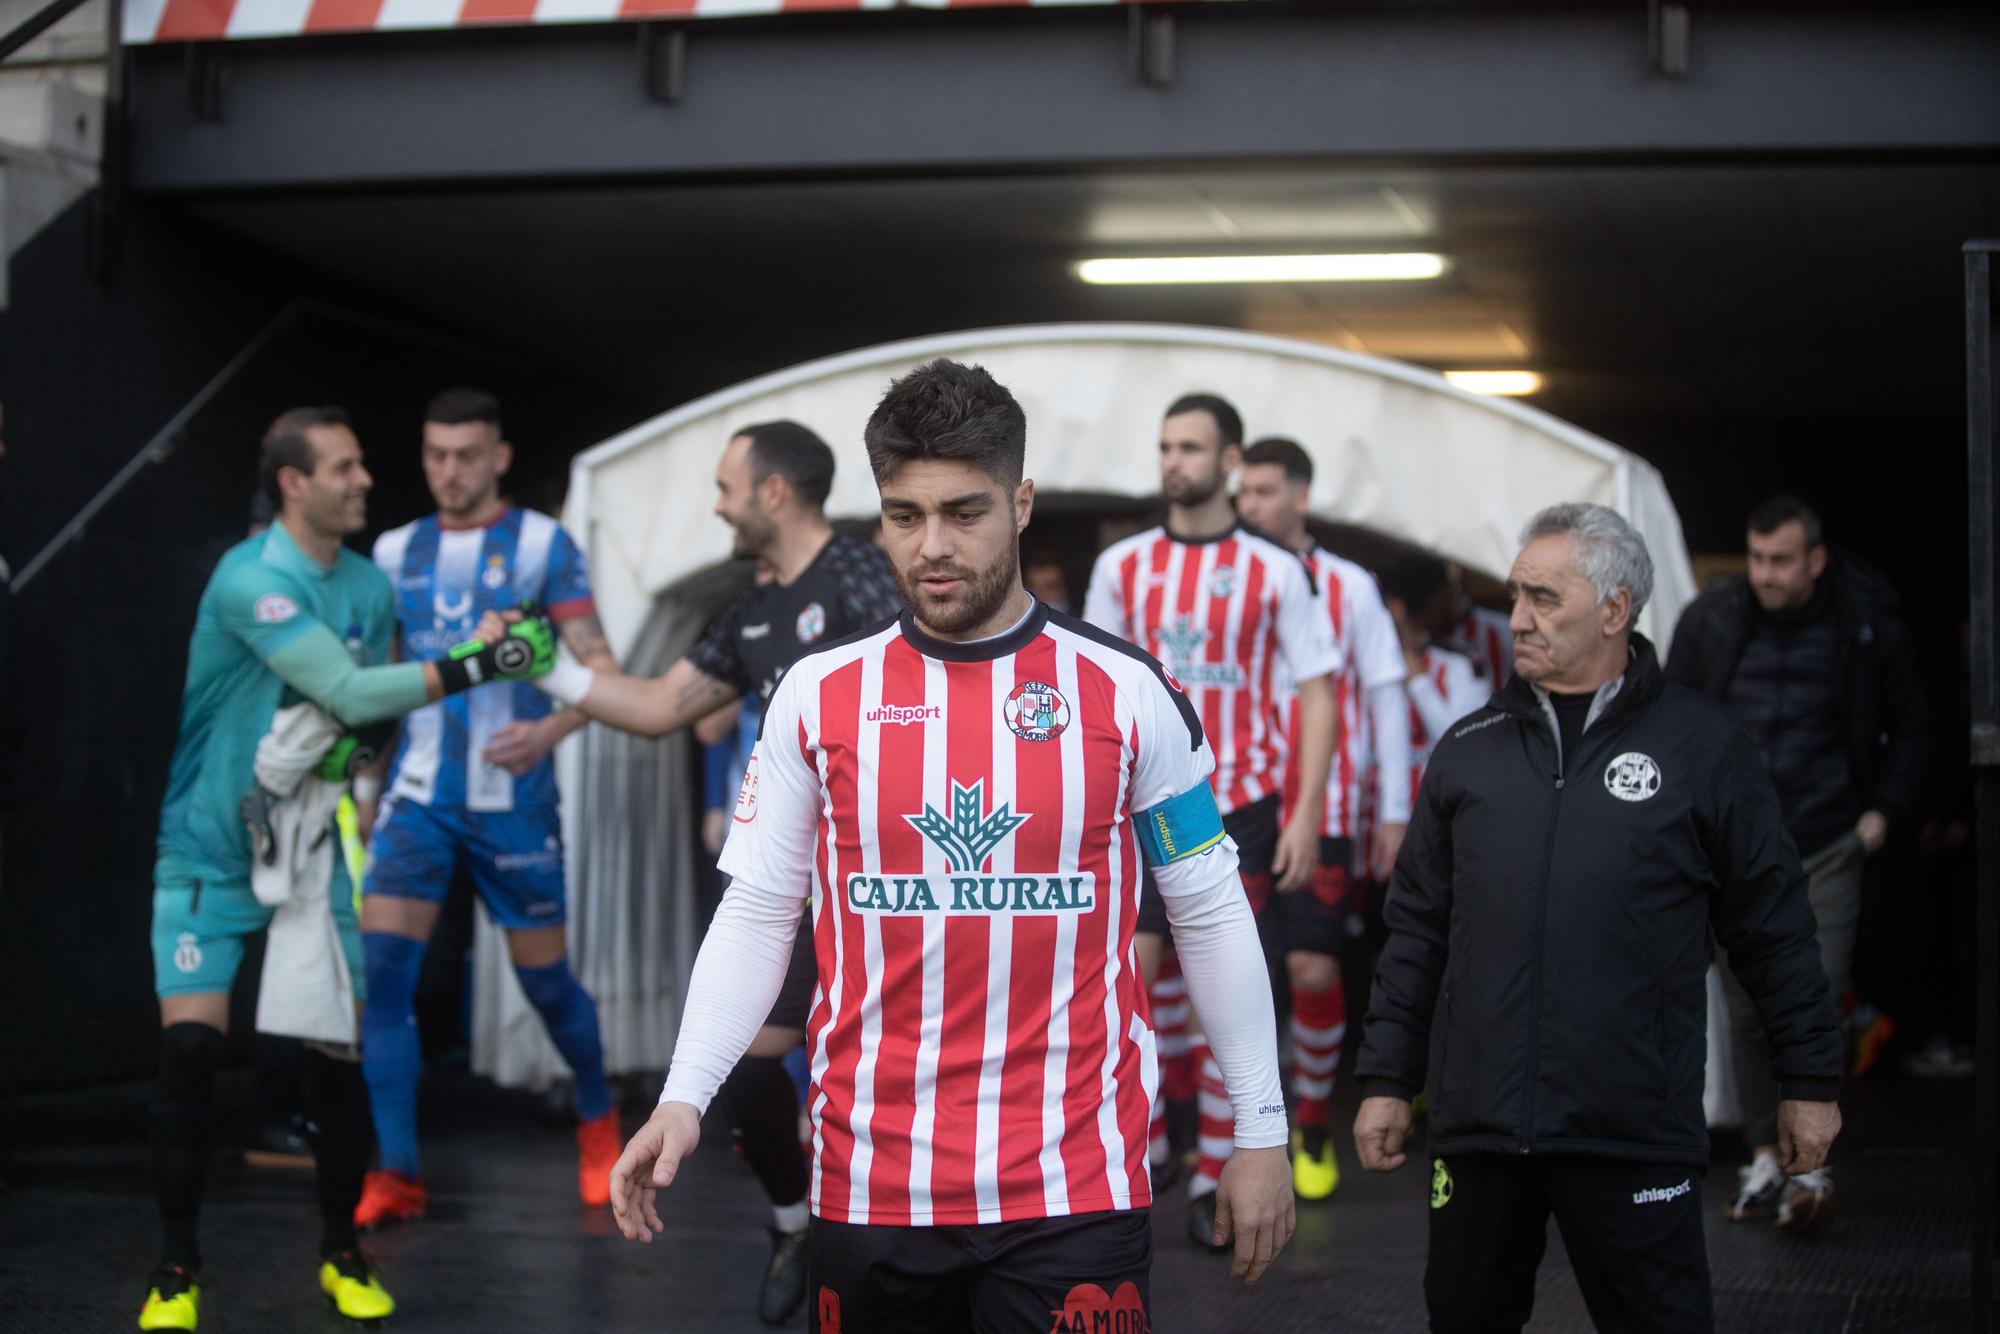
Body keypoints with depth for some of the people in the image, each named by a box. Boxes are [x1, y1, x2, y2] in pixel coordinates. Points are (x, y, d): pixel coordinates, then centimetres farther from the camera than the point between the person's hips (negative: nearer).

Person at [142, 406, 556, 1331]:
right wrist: (481, 665, -29)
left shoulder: (370, 586, 1)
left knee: (341, 1047, 1)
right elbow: (348, 693, -28)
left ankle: (341, 1254, 19)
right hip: (208, 850, -5)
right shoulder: (250, 580, -21)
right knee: (189, 1045, -13)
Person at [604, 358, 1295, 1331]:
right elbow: (757, 913, 6)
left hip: (1075, 1190, -1)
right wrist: (683, 1097, -5)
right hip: (870, 1189, 2)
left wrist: (1261, 1129, 5)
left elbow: (1210, 914, 6)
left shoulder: (1127, 692, 0)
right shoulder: (819, 692, 3)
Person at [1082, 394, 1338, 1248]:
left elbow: (1317, 691, 0)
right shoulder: (1122, 565, 6)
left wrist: (1306, 812, -8)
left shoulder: (1274, 571, -1)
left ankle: (1213, 1181, 9)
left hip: (1239, 804, -1)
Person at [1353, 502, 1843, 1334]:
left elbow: (1773, 928, 4)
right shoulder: (1469, 751, 9)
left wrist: (1810, 1081, 5)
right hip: (1478, 1125, 3)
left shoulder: (1702, 746, 0)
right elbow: (1417, 930, 12)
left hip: (1636, 1133, -3)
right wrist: (1386, 1079, 9)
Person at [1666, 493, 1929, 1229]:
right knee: (1747, 1012, 6)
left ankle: (1812, 1167, -4)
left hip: (1826, 850, -2)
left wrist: (1884, 809, 0)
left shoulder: (1870, 628, -4)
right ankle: (1764, 1159, 17)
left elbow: (1910, 726, 11)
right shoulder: (1709, 622, -1)